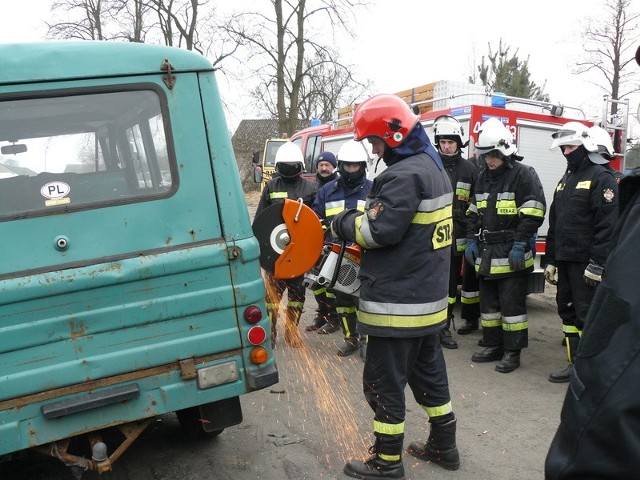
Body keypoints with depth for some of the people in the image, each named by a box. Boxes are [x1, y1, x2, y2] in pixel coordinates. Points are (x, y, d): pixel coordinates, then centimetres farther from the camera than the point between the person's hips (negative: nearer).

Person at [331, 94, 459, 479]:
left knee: (384, 382, 3)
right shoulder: (434, 167, 12)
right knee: (429, 371, 21)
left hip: (398, 302, -10)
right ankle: (444, 446, 34)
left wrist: (345, 223, -6)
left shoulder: (404, 174, -19)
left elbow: (381, 230, -24)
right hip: (429, 297, 10)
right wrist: (360, 220, 7)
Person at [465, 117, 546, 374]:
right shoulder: (483, 178, 14)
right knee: (488, 303, 13)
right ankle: (493, 346, 24)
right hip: (486, 254, 7)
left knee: (511, 304, -1)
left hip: (511, 256, -7)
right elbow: (473, 212, 18)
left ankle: (513, 352, 9)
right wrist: (471, 240, 8)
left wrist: (520, 245, -18)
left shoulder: (523, 175, -7)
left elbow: (532, 214, -13)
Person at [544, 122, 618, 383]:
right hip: (564, 260, 8)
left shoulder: (601, 178, -10)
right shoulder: (566, 179, 17)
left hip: (585, 261, -8)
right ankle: (575, 363, 21)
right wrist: (550, 260, 15)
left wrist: (597, 264, -22)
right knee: (567, 310, 12)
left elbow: (607, 226, -18)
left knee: (587, 315, -4)